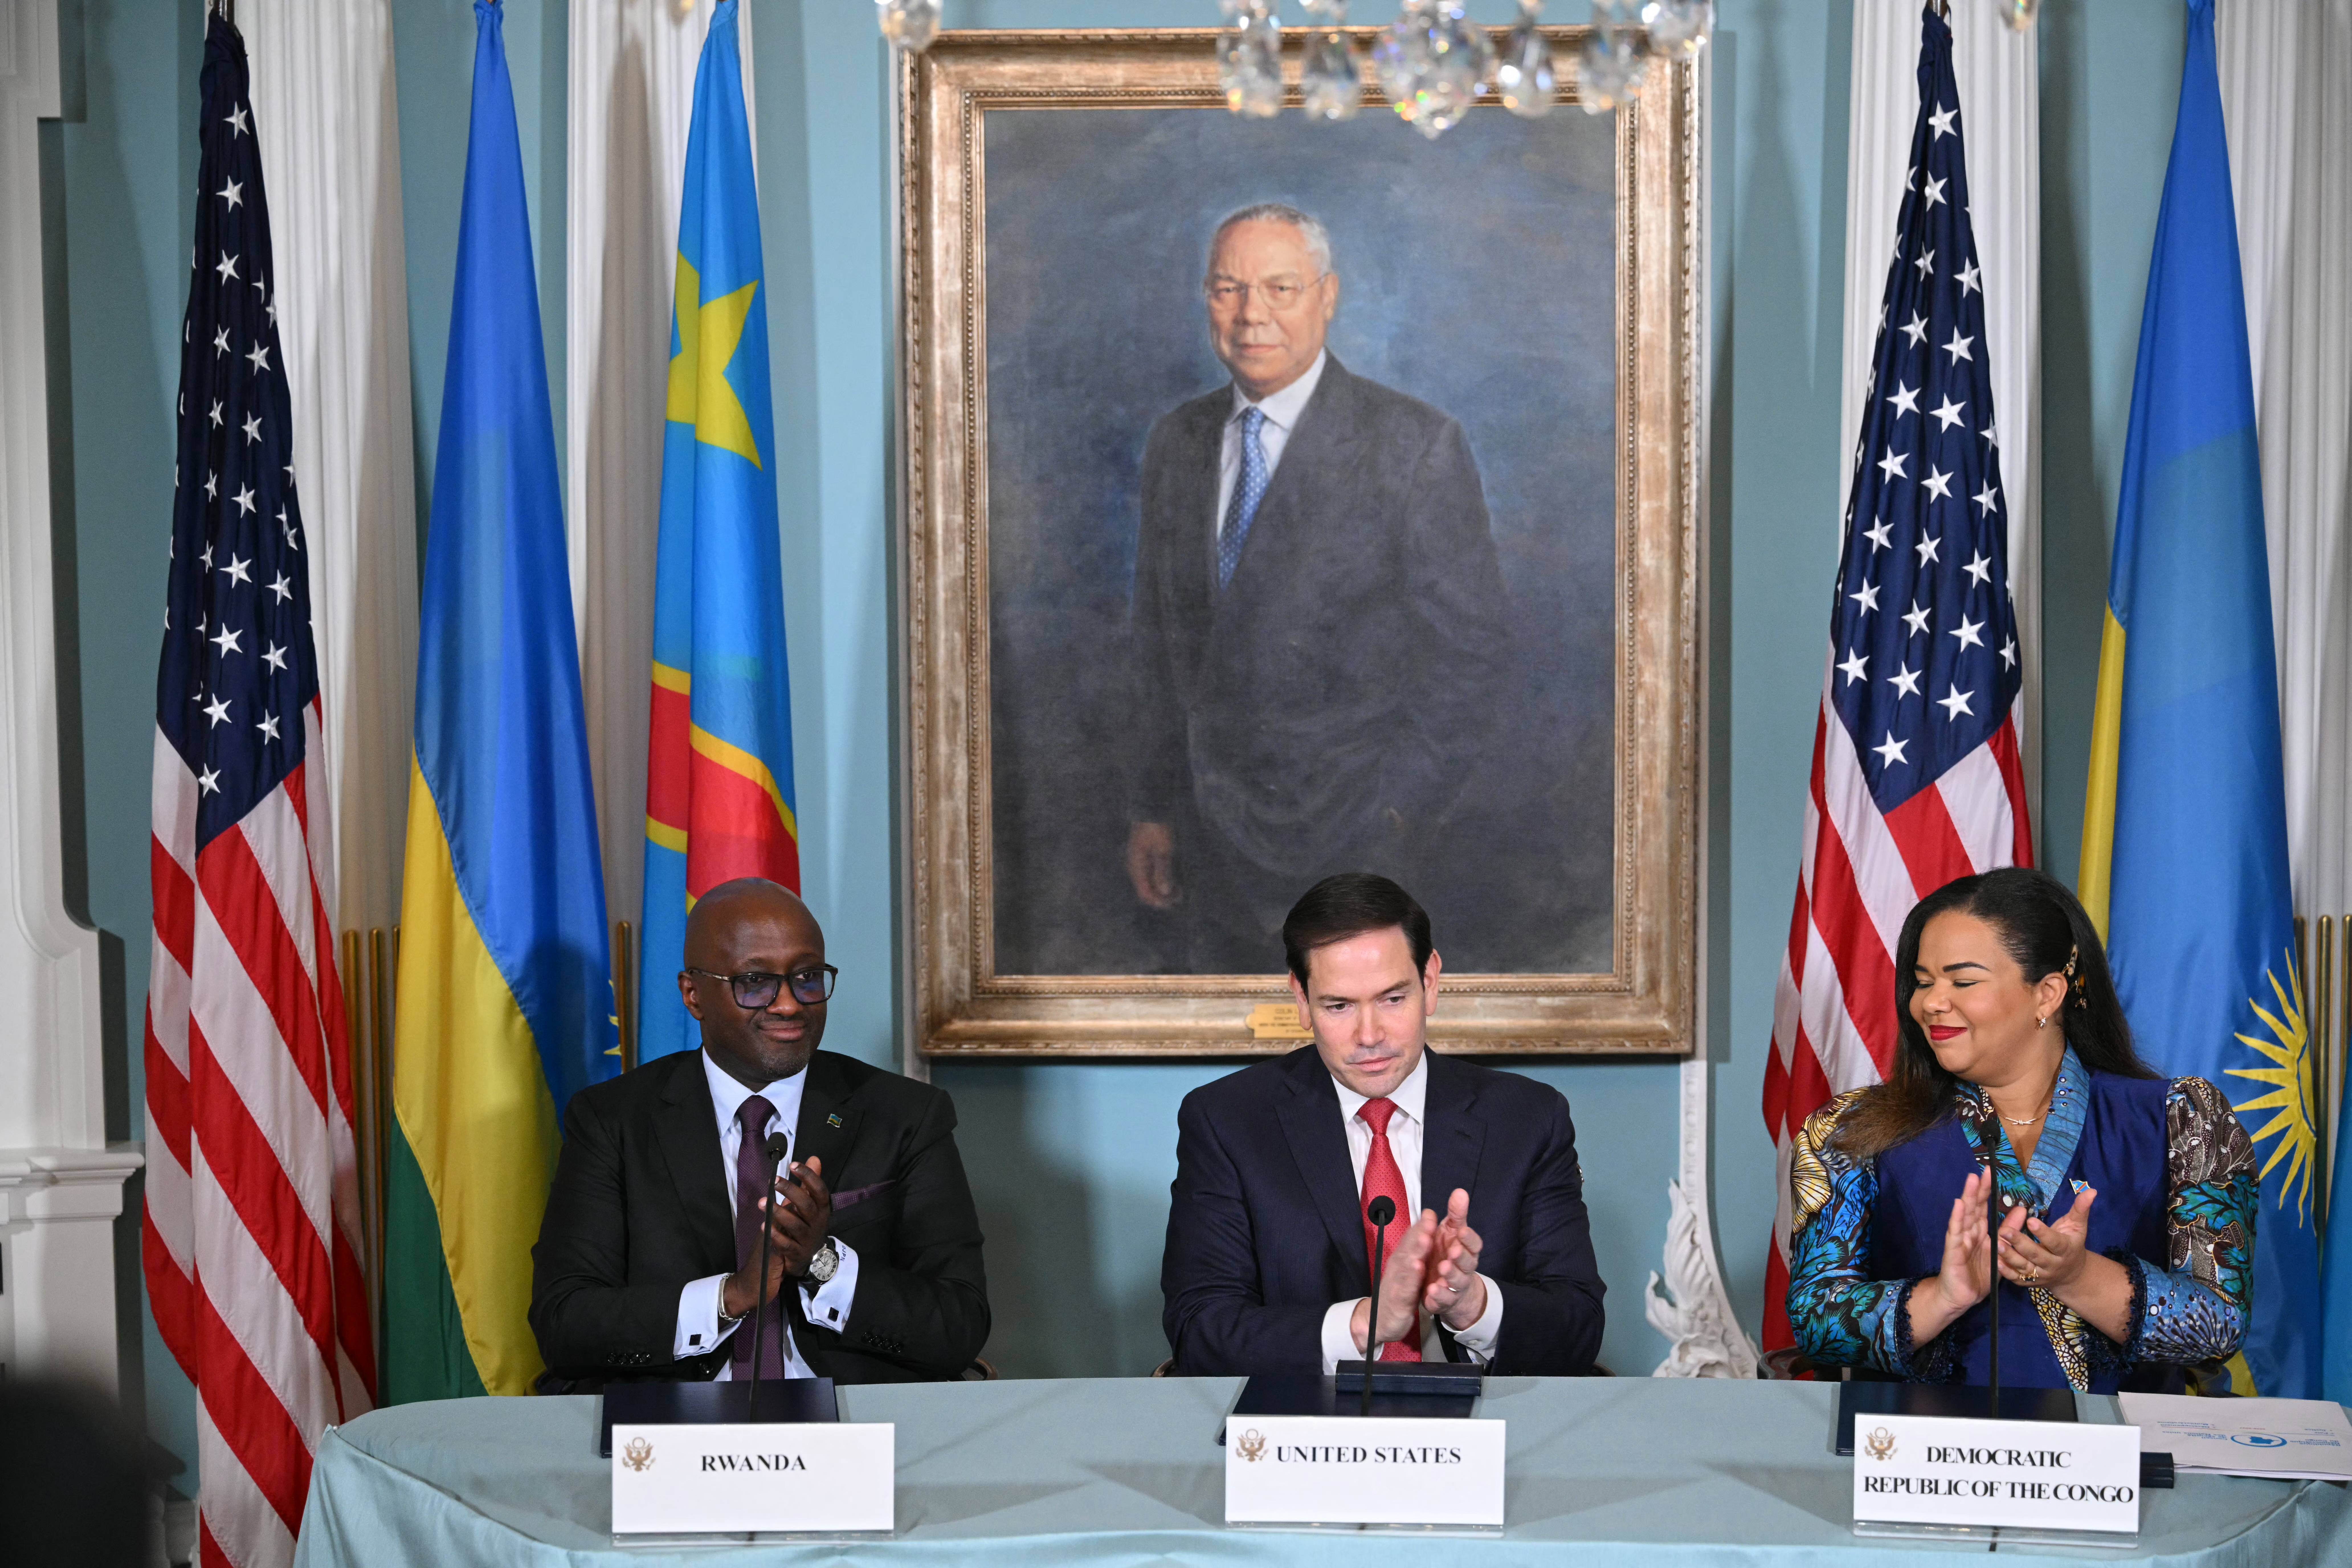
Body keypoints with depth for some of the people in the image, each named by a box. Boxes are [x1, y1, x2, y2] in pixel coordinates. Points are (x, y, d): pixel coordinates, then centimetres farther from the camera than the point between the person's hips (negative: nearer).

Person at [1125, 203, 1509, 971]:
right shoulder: (1177, 441, 9)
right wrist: (1150, 807, 10)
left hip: (1353, 846, -5)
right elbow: (1157, 638, 13)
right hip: (1212, 835, 5)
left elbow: (1469, 648, -8)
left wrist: (1401, 818, -12)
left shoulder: (1418, 446, -8)